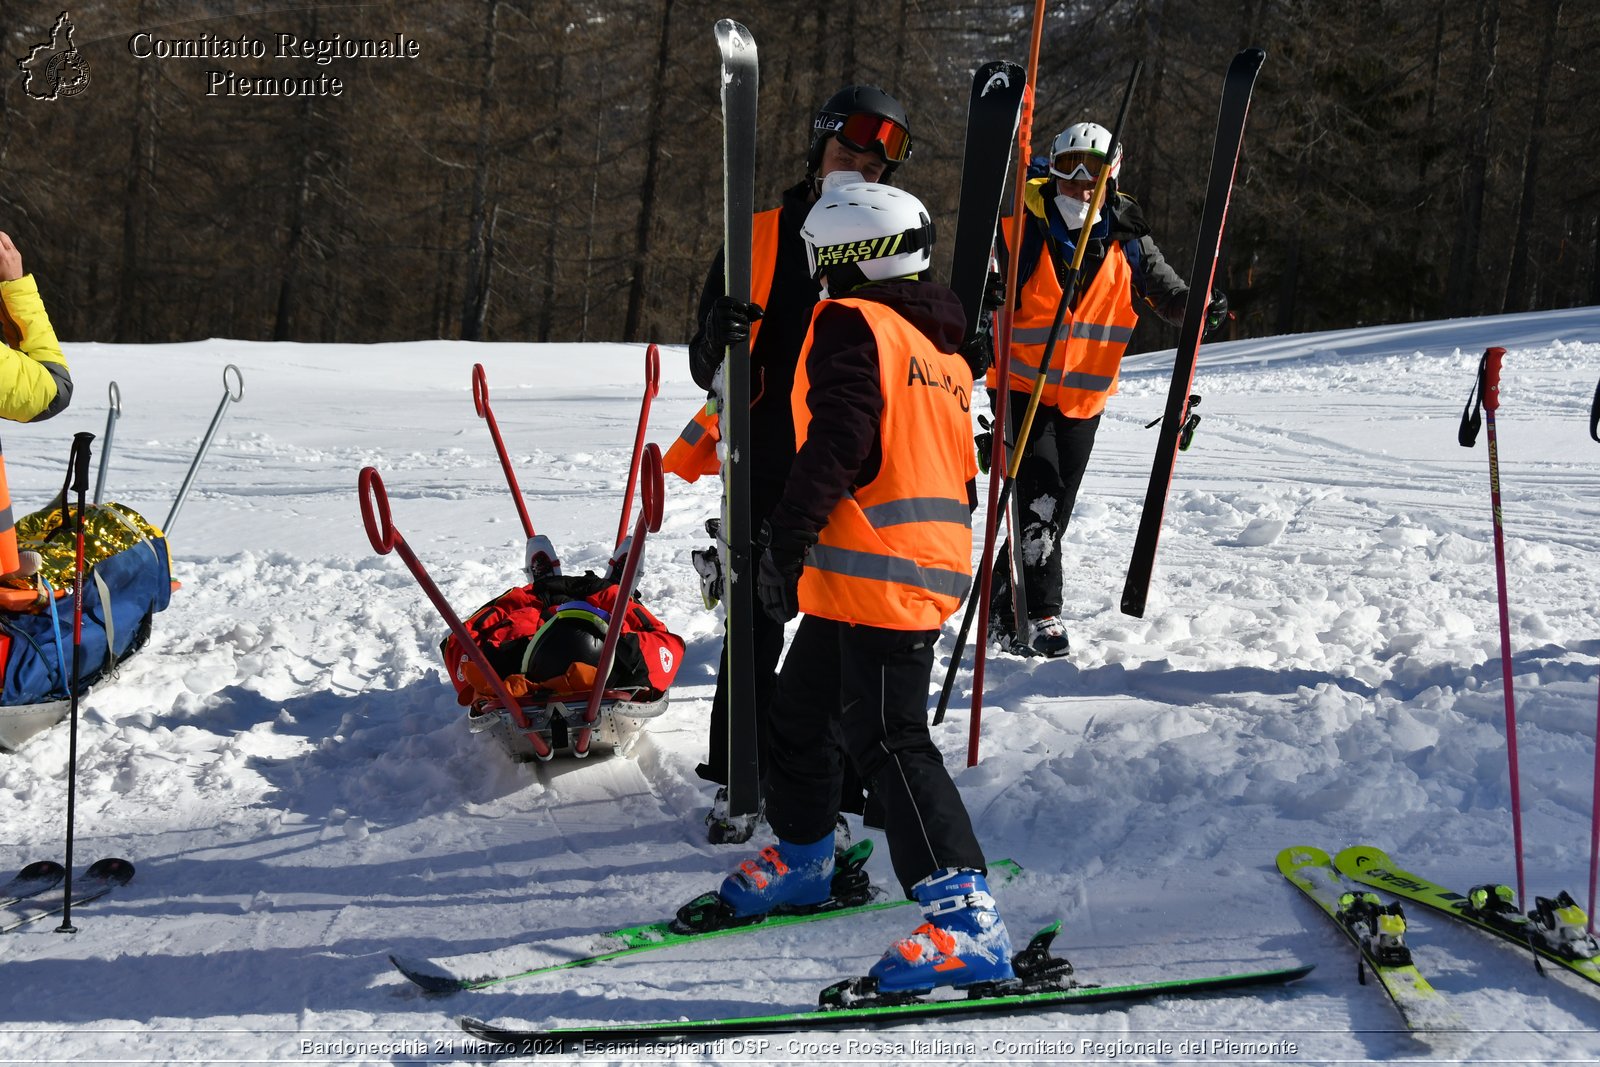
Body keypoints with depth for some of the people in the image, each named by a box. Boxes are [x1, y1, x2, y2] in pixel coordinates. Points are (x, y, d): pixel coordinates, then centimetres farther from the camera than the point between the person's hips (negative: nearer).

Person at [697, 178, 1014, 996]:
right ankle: (800, 858, 43)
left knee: (888, 742, -13)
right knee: (803, 714, 24)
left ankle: (967, 922, -19)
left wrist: (788, 539, -22)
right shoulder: (940, 349, 21)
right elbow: (959, 474, 25)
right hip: (932, 564, 10)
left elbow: (836, 441, -21)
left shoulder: (850, 323, -7)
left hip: (875, 577, -10)